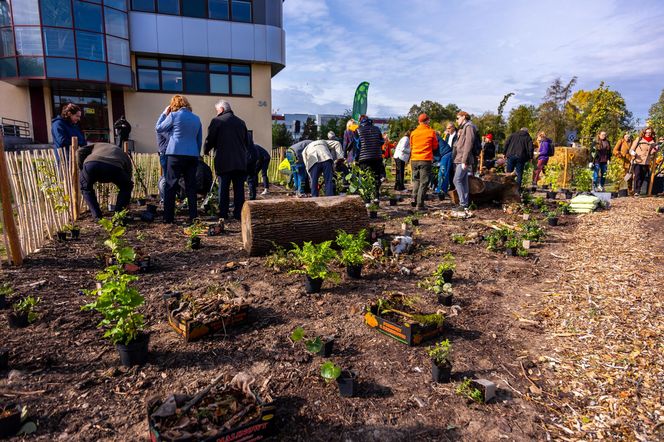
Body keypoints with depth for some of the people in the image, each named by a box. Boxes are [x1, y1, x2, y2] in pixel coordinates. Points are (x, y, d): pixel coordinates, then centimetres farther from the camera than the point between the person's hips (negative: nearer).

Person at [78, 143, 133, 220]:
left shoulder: (97, 145, 44)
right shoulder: (125, 156, 38)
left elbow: (81, 151, 24)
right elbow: (128, 181, 40)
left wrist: (82, 169, 36)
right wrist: (126, 204, 49)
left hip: (91, 163, 1)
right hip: (114, 167, -1)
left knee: (85, 187, 32)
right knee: (126, 187, 29)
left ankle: (97, 216, 24)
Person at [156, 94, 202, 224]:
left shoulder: (174, 115, -2)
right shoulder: (196, 118, 12)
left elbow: (158, 128, 9)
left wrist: (164, 114, 16)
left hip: (176, 155, -4)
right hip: (193, 155, 4)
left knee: (170, 186, 1)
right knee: (191, 187, 6)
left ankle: (168, 218, 0)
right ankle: (193, 216, 5)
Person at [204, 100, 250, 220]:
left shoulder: (217, 121, -2)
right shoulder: (240, 122, 13)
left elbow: (210, 140, -2)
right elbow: (248, 142, 16)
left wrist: (206, 151, 16)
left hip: (224, 161, -4)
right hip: (240, 162, 4)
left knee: (223, 188, 2)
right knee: (239, 188, 6)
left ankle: (223, 214, 2)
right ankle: (238, 213, 6)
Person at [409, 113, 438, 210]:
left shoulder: (413, 132, 5)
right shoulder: (431, 132, -2)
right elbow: (435, 146, 8)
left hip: (414, 159, 3)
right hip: (426, 160, -3)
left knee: (416, 180, 19)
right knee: (423, 182, 1)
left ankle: (414, 198, 5)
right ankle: (420, 204, -2)